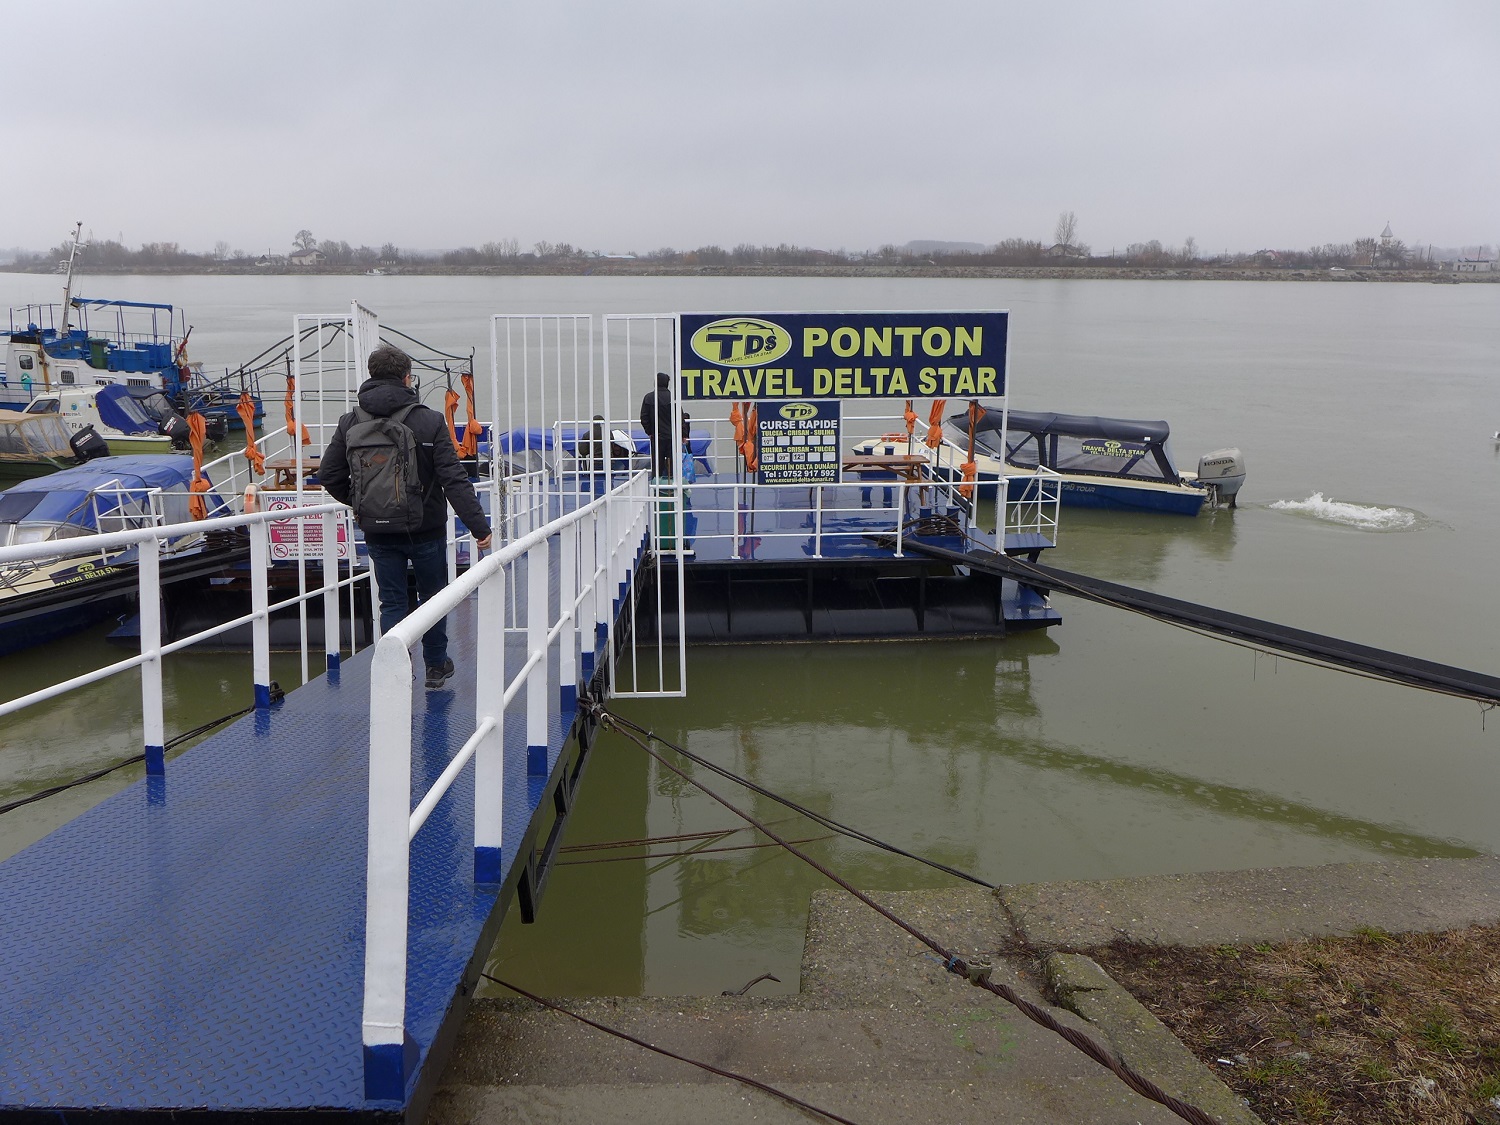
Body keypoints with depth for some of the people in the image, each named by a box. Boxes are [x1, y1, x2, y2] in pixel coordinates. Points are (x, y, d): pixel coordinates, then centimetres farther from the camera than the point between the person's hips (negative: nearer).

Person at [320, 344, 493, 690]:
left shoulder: (350, 423, -2)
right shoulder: (429, 421, -12)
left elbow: (328, 474, 1)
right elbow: (454, 479, -16)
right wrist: (479, 525, -15)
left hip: (378, 532, 2)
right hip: (426, 528, -2)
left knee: (392, 602, 11)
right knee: (432, 596, 17)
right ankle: (436, 667, 29)